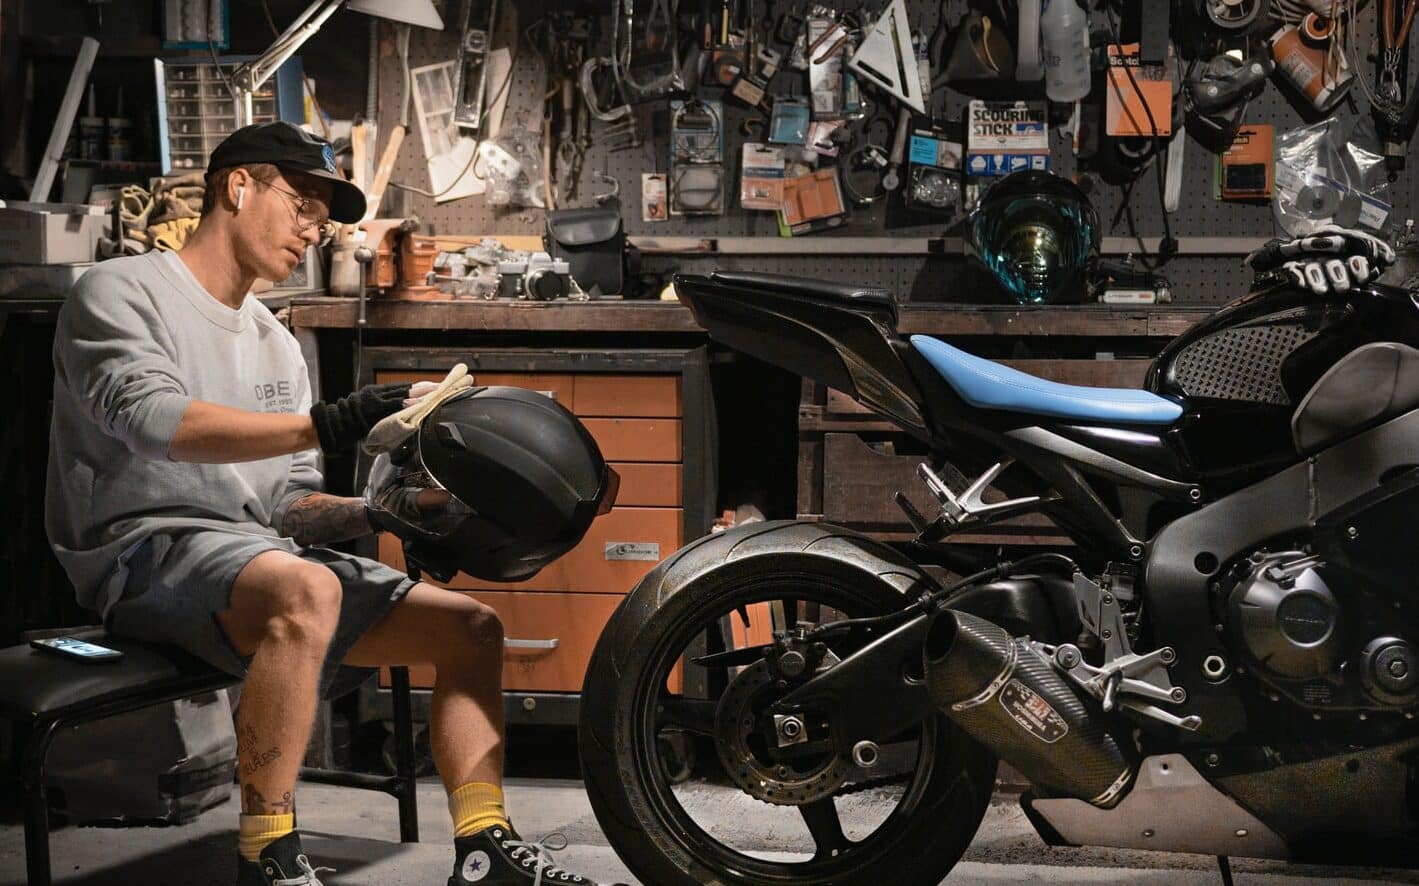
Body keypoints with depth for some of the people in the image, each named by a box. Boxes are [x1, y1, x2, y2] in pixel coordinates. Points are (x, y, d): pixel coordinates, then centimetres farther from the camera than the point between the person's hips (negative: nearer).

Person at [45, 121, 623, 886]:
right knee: (306, 591, -39)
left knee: (471, 626, 0)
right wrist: (322, 425, -32)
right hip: (148, 545, -8)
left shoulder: (277, 346, 24)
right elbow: (152, 418, -21)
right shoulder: (122, 292, 0)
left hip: (264, 548, 8)